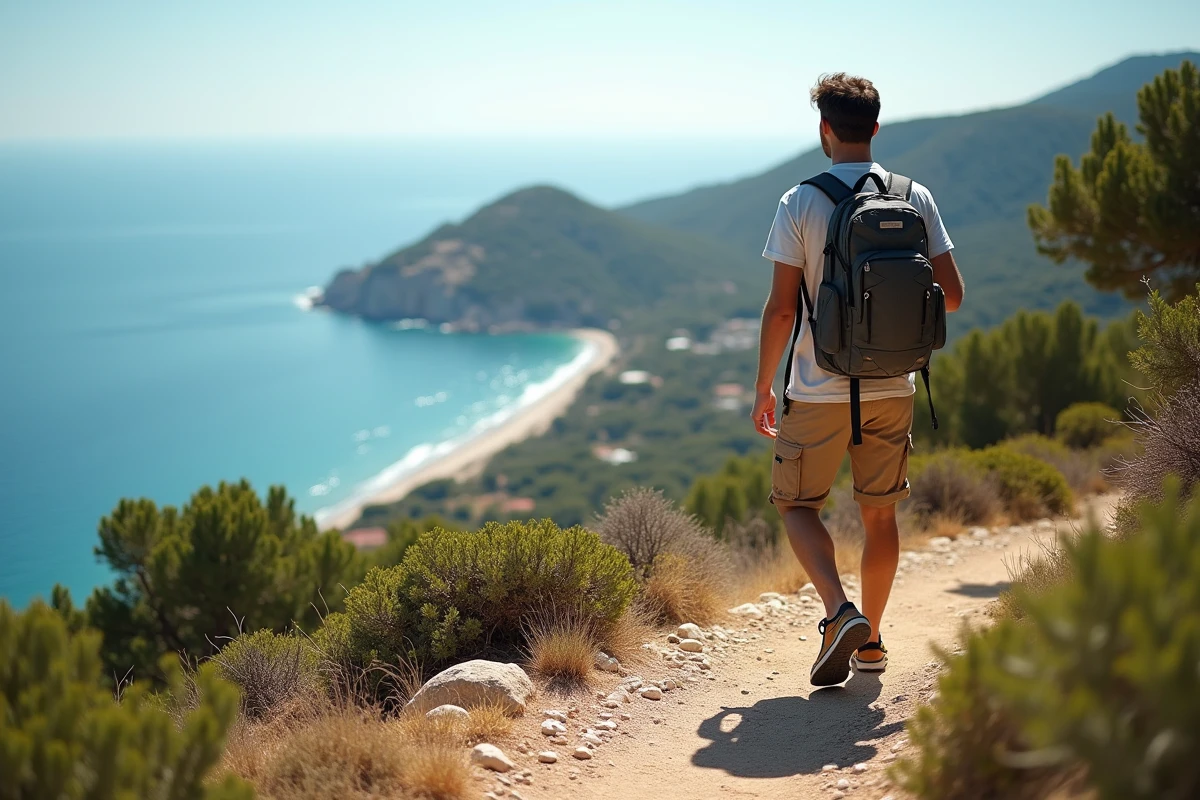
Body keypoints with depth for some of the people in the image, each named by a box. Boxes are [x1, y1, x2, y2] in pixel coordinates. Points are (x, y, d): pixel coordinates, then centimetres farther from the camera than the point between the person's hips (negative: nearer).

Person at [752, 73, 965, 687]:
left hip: (819, 390, -3)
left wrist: (763, 387, 1)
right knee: (879, 512, 16)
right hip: (891, 389, 3)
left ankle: (840, 612, -9)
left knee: (796, 503, 11)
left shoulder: (800, 203, -9)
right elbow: (951, 295, -1)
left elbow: (780, 308, -10)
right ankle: (871, 640, 23)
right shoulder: (916, 198, 0)